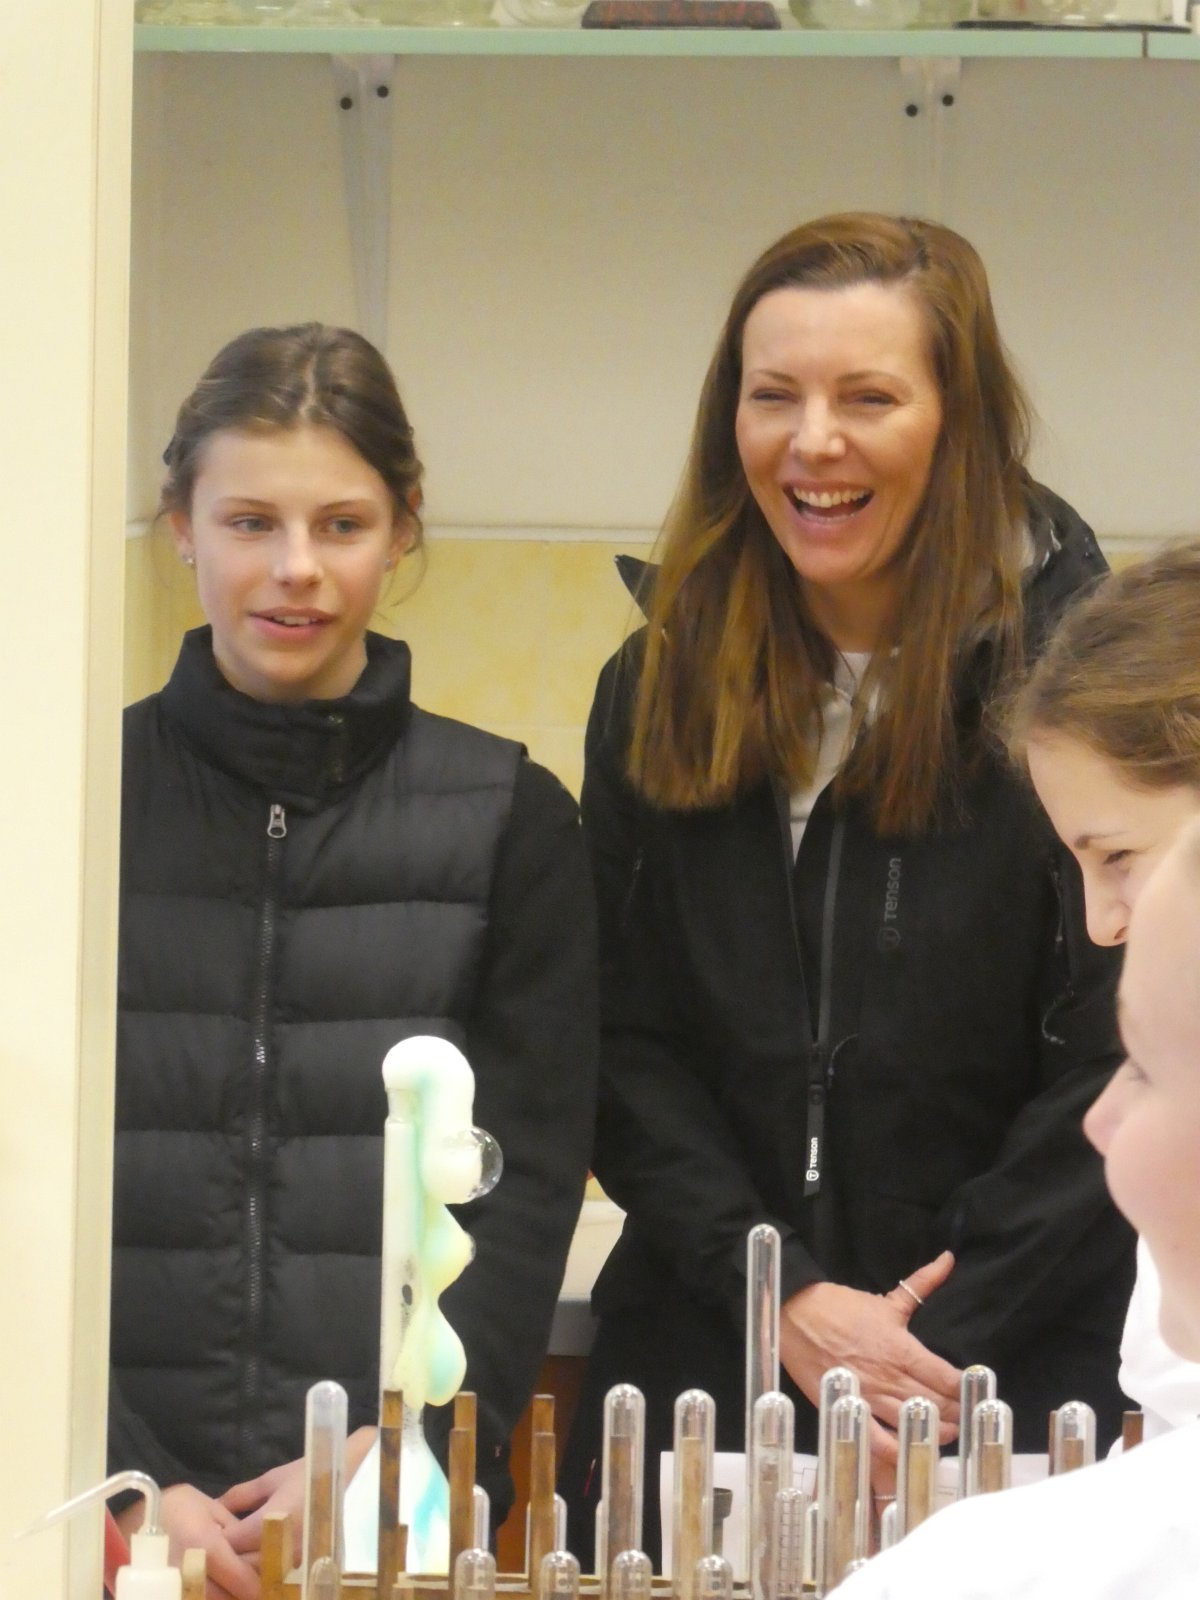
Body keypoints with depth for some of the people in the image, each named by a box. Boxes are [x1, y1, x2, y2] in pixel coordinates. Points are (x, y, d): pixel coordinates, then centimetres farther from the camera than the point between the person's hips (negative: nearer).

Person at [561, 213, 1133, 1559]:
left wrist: (933, 1350, -14)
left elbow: (1109, 1073, -8)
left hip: (1008, 1396, -3)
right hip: (700, 1382, 3)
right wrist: (787, 1302, -10)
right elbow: (626, 1051, 4)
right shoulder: (660, 693, 8)